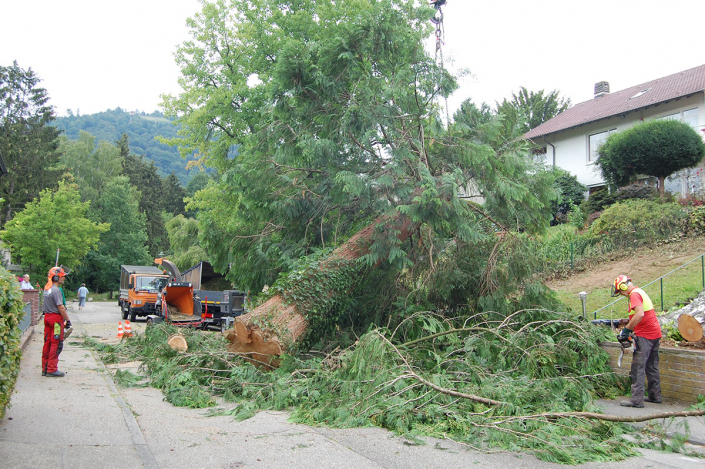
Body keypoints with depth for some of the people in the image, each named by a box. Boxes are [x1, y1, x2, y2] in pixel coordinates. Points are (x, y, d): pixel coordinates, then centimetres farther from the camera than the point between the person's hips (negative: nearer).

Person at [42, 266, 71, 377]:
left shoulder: (47, 288, 12)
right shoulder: (56, 290, -17)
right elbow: (61, 307, -19)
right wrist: (68, 320, -11)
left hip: (47, 316, 9)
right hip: (56, 318, -9)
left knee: (47, 343, 13)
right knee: (56, 344, -2)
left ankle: (45, 368, 20)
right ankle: (52, 369, 1)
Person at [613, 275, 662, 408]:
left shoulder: (634, 294, -13)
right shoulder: (640, 292, 18)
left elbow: (640, 314, -28)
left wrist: (627, 329, -21)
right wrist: (624, 322, 14)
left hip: (645, 335, -10)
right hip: (655, 333, 10)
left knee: (638, 367, -8)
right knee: (651, 367, 18)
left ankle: (637, 400, -8)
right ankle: (655, 396, 26)